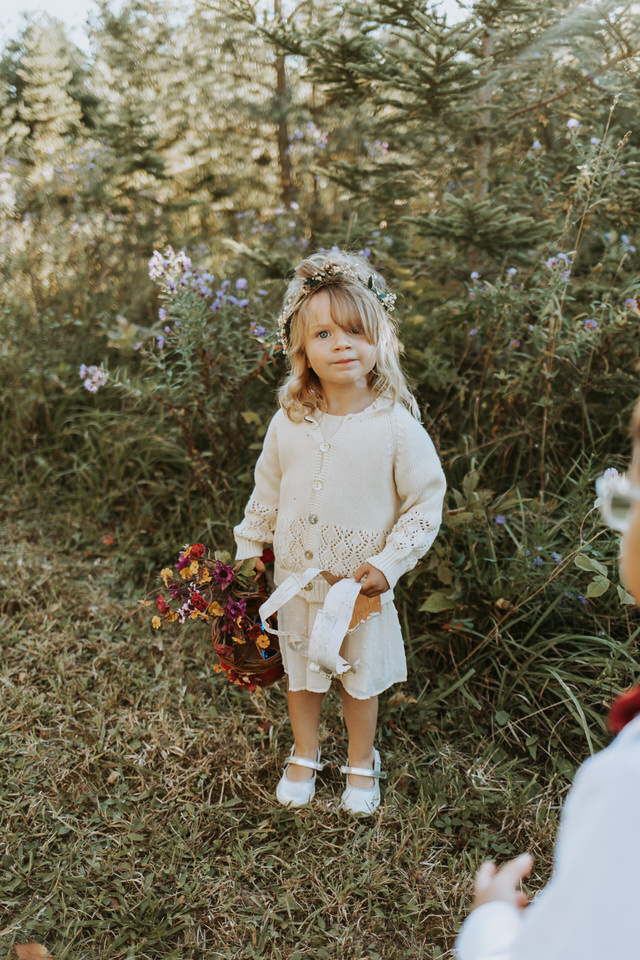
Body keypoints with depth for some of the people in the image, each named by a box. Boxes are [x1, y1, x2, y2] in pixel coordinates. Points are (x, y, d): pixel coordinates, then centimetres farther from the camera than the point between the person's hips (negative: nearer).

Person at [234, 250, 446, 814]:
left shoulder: (396, 425, -17)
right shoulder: (289, 424, -7)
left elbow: (426, 502, -11)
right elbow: (267, 492, 8)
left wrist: (390, 561, -17)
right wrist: (250, 546, 11)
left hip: (363, 583, -2)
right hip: (296, 577, 3)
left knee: (361, 679, 17)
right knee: (301, 675, 21)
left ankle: (362, 765, 43)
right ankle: (305, 756, 46)